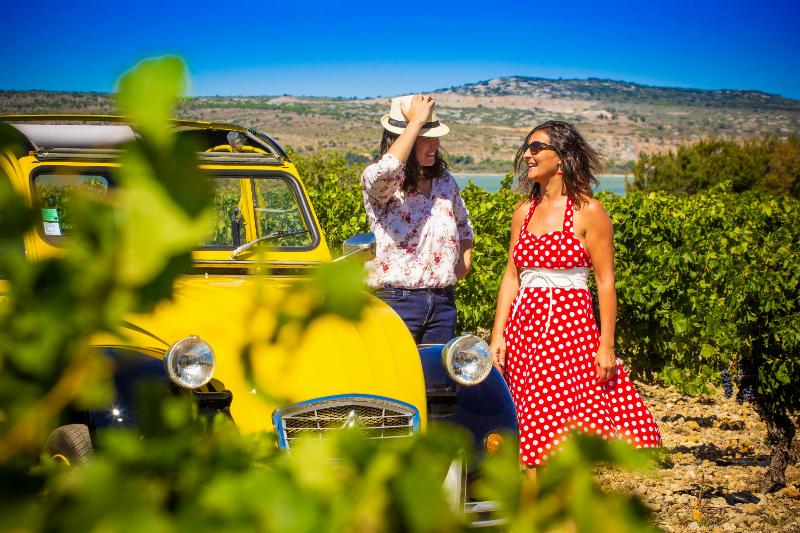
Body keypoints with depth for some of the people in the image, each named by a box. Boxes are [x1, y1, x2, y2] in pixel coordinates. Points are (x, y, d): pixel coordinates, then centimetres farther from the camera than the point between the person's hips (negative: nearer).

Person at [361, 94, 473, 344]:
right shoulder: (377, 185, -7)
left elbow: (464, 225, 31)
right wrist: (417, 121, -23)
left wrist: (465, 259, 10)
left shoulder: (445, 183, 12)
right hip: (397, 299, -6)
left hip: (443, 301, 6)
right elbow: (384, 172, -34)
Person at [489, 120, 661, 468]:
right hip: (525, 328, 5)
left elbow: (605, 282, -5)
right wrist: (498, 335, 4)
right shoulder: (524, 211, 12)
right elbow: (511, 276, 13)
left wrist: (606, 346, -10)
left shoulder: (587, 212, -4)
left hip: (570, 325, -5)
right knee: (536, 437, 5)